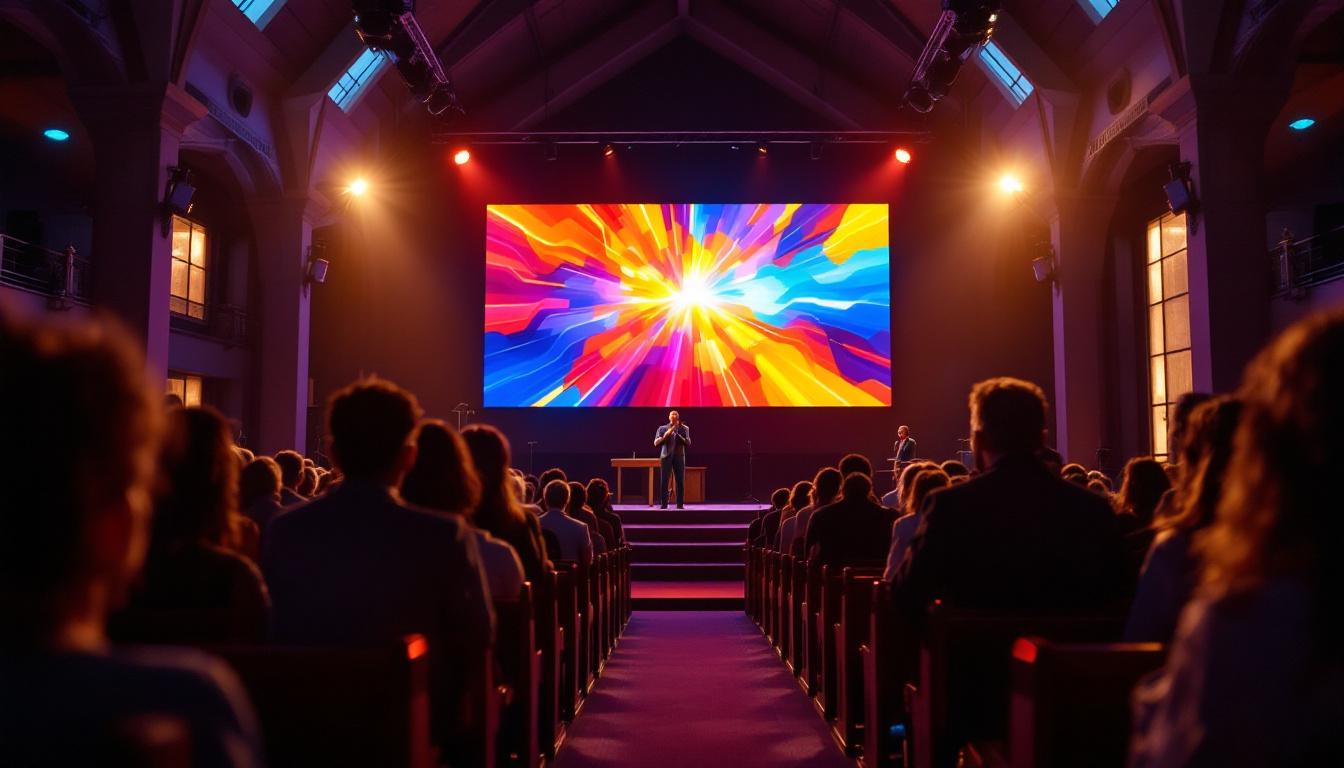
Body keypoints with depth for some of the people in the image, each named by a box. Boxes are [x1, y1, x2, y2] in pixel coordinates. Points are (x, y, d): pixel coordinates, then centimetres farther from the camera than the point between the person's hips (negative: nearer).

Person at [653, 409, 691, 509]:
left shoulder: (684, 428, 10)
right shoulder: (662, 428, 10)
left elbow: (688, 443, 1)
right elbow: (656, 443, 4)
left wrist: (678, 435, -13)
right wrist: (666, 435, -9)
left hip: (679, 456, 0)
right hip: (666, 456, 0)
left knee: (680, 481, -2)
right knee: (664, 481, -5)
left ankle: (680, 504, 2)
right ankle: (664, 504, -2)